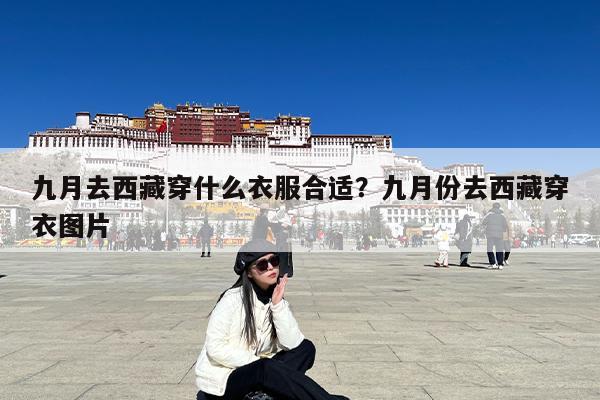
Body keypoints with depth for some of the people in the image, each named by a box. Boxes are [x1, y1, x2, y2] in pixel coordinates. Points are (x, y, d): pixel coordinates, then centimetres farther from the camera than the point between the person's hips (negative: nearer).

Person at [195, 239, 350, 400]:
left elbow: (292, 344, -12)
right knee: (268, 368, -34)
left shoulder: (277, 299, 2)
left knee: (306, 348, -11)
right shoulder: (233, 298, -14)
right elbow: (215, 348, -20)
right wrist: (258, 363, -18)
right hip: (222, 379, -6)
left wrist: (278, 304, -19)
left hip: (259, 372, 6)